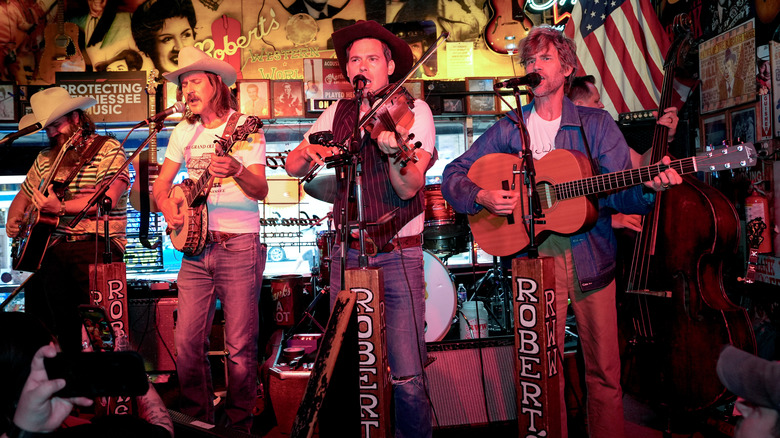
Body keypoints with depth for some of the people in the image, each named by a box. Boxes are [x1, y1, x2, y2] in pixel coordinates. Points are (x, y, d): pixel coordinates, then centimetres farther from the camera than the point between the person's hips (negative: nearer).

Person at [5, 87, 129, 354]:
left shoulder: (108, 149, 0)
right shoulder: (45, 159, 21)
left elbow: (107, 199, -14)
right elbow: (22, 197, 32)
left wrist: (60, 208, -20)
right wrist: (14, 221, 12)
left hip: (97, 242, -5)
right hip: (53, 244, 6)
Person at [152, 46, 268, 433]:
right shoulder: (184, 132, 13)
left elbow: (260, 190, -12)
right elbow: (160, 184, 18)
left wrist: (237, 171, -32)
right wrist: (168, 205, -3)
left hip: (239, 245, -4)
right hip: (195, 244, 5)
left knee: (240, 346, -3)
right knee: (188, 342, 2)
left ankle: (238, 426, 12)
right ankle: (198, 422, 19)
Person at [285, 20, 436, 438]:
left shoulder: (414, 110, 0)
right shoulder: (337, 114, 11)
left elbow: (408, 189, -10)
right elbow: (293, 167, 10)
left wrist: (394, 150, -29)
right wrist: (308, 152, -11)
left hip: (398, 253, -3)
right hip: (347, 251, 3)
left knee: (407, 379, -10)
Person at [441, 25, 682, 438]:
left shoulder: (596, 124, 5)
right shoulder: (508, 129, 7)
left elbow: (617, 192, -4)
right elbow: (453, 175, 7)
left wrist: (646, 187, -25)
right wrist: (482, 197, -12)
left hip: (590, 259, 0)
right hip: (532, 257, 1)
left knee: (604, 371, 6)